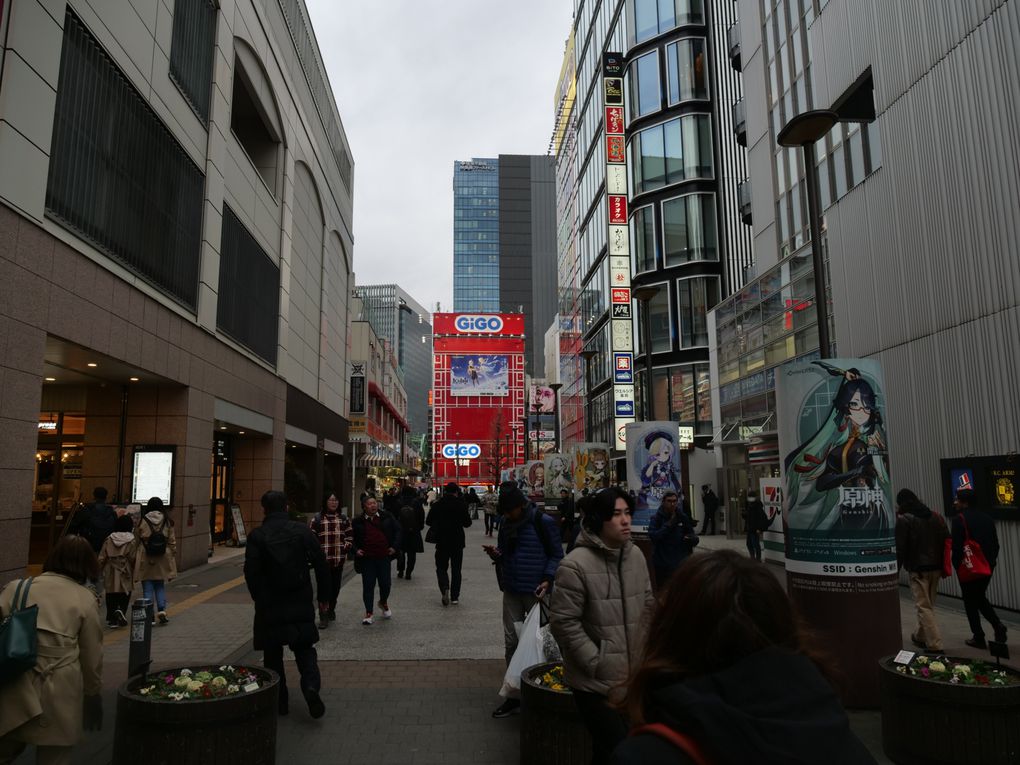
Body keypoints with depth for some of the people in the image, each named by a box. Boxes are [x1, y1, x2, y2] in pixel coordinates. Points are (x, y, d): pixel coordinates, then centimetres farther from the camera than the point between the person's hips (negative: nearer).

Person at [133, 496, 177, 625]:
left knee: (147, 589, 6)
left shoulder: (142, 522, -4)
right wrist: (173, 557, 11)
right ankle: (162, 610, -1)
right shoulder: (167, 522, 0)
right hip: (162, 561, 2)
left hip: (145, 560, -2)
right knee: (160, 586, 15)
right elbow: (172, 542, 3)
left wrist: (134, 558, 11)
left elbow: (136, 542, 1)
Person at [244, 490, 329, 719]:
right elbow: (321, 565, -2)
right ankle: (311, 685, -9)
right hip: (301, 603, 1)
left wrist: (259, 599, 8)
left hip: (270, 605, -1)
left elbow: (251, 572, -8)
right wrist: (324, 596, 9)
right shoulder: (303, 531, -2)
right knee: (304, 648, 13)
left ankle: (280, 700, 16)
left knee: (273, 653, 13)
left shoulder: (257, 536, -7)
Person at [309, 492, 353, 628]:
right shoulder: (317, 519, -2)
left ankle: (331, 609, 33)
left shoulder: (344, 519, 10)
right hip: (323, 560, -4)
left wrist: (345, 549, -2)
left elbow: (349, 536, 12)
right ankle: (324, 616, -1)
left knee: (336, 586, 13)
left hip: (339, 560, 4)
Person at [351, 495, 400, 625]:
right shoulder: (358, 522, 1)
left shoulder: (386, 517, 3)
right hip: (367, 558, 0)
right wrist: (356, 550, -5)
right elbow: (352, 538, 11)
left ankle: (383, 603, 35)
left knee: (386, 583, 4)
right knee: (368, 585, 3)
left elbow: (397, 531, 9)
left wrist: (394, 547, -1)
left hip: (384, 557, 1)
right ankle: (368, 612, 16)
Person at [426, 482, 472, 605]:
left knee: (441, 567, 10)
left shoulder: (437, 504, -4)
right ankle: (454, 596, 11)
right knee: (456, 569, 11)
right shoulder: (461, 504, -9)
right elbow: (467, 522, -7)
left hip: (442, 542, 0)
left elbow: (428, 522, 1)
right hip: (457, 542, 0)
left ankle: (445, 588, -16)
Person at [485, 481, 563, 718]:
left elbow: (557, 555, -5)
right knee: (511, 642, 9)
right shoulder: (505, 522, 7)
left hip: (536, 592, -5)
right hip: (511, 591, 5)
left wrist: (548, 579, -18)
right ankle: (514, 694, 20)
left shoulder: (543, 522, -10)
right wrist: (496, 554, -6)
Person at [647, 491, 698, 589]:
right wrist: (669, 525, -19)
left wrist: (691, 538, -14)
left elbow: (695, 539, 10)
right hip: (663, 566, -2)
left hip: (682, 564, 2)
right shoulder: (656, 518, -2)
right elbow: (653, 536, -16)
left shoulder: (683, 517, 6)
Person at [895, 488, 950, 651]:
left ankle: (935, 645, -7)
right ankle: (920, 637, 33)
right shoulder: (935, 517, 10)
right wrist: (943, 565, 14)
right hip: (935, 568, 7)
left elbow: (899, 548, -11)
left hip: (918, 569, -7)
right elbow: (946, 541, 10)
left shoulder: (903, 520, -10)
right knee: (929, 604, 18)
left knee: (924, 607, -3)